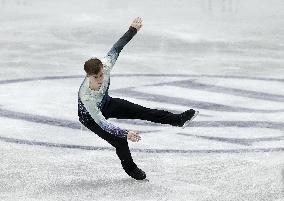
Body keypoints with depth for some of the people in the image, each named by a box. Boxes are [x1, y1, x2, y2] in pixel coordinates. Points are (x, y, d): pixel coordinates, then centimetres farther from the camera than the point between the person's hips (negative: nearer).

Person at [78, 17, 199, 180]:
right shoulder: (85, 96, -44)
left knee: (143, 112, 0)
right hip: (90, 118, -5)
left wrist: (133, 29, -6)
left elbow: (116, 49, -15)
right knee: (120, 141, -11)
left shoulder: (105, 65, -33)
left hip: (106, 103, 5)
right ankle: (131, 169, 17)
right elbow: (101, 122, -40)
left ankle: (178, 119, 13)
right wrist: (125, 133, -46)